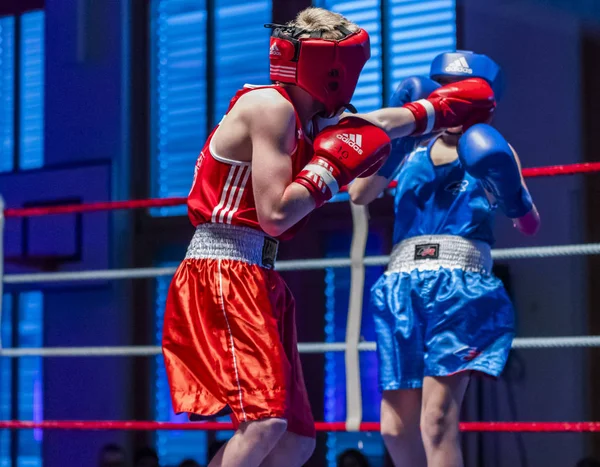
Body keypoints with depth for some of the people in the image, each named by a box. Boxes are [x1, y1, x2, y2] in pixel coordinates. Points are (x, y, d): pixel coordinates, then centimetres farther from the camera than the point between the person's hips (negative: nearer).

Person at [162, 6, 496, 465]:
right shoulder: (271, 107, -11)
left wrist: (437, 109, 45)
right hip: (221, 272, -10)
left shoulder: (310, 122, 18)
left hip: (256, 279, 10)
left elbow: (373, 126, 37)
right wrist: (333, 169, -9)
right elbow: (275, 216, -18)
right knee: (266, 421, -26)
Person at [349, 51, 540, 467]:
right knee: (396, 426, 2)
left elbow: (529, 225, 3)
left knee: (437, 420, -18)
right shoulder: (412, 148, 19)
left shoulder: (493, 151, 12)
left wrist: (514, 197, -18)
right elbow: (359, 194, 6)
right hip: (401, 287, 4)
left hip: (460, 287, -4)